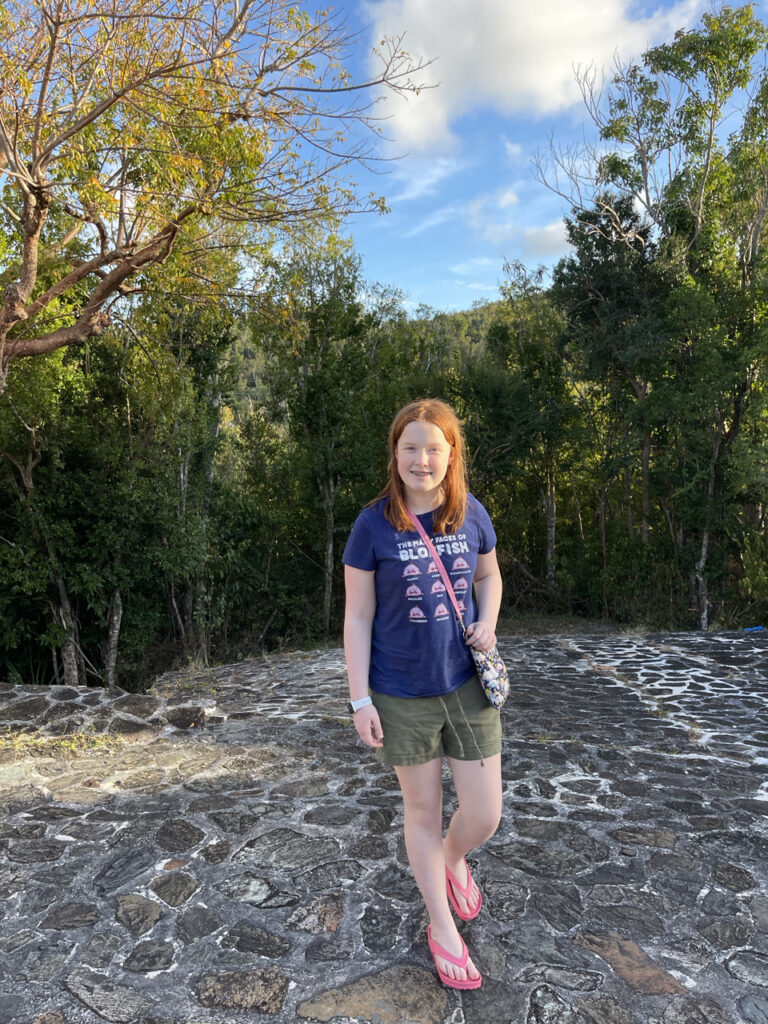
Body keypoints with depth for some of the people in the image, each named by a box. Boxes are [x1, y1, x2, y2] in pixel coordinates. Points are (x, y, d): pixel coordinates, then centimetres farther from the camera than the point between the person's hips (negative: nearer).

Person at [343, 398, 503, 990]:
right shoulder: (374, 525, -12)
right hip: (403, 695, -2)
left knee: (486, 815, 9)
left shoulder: (472, 515, -4)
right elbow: (358, 617, -8)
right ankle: (442, 928, 39)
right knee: (423, 812, 15)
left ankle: (453, 859, 46)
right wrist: (360, 700, -9)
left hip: (468, 685, 3)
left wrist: (487, 623, -6)